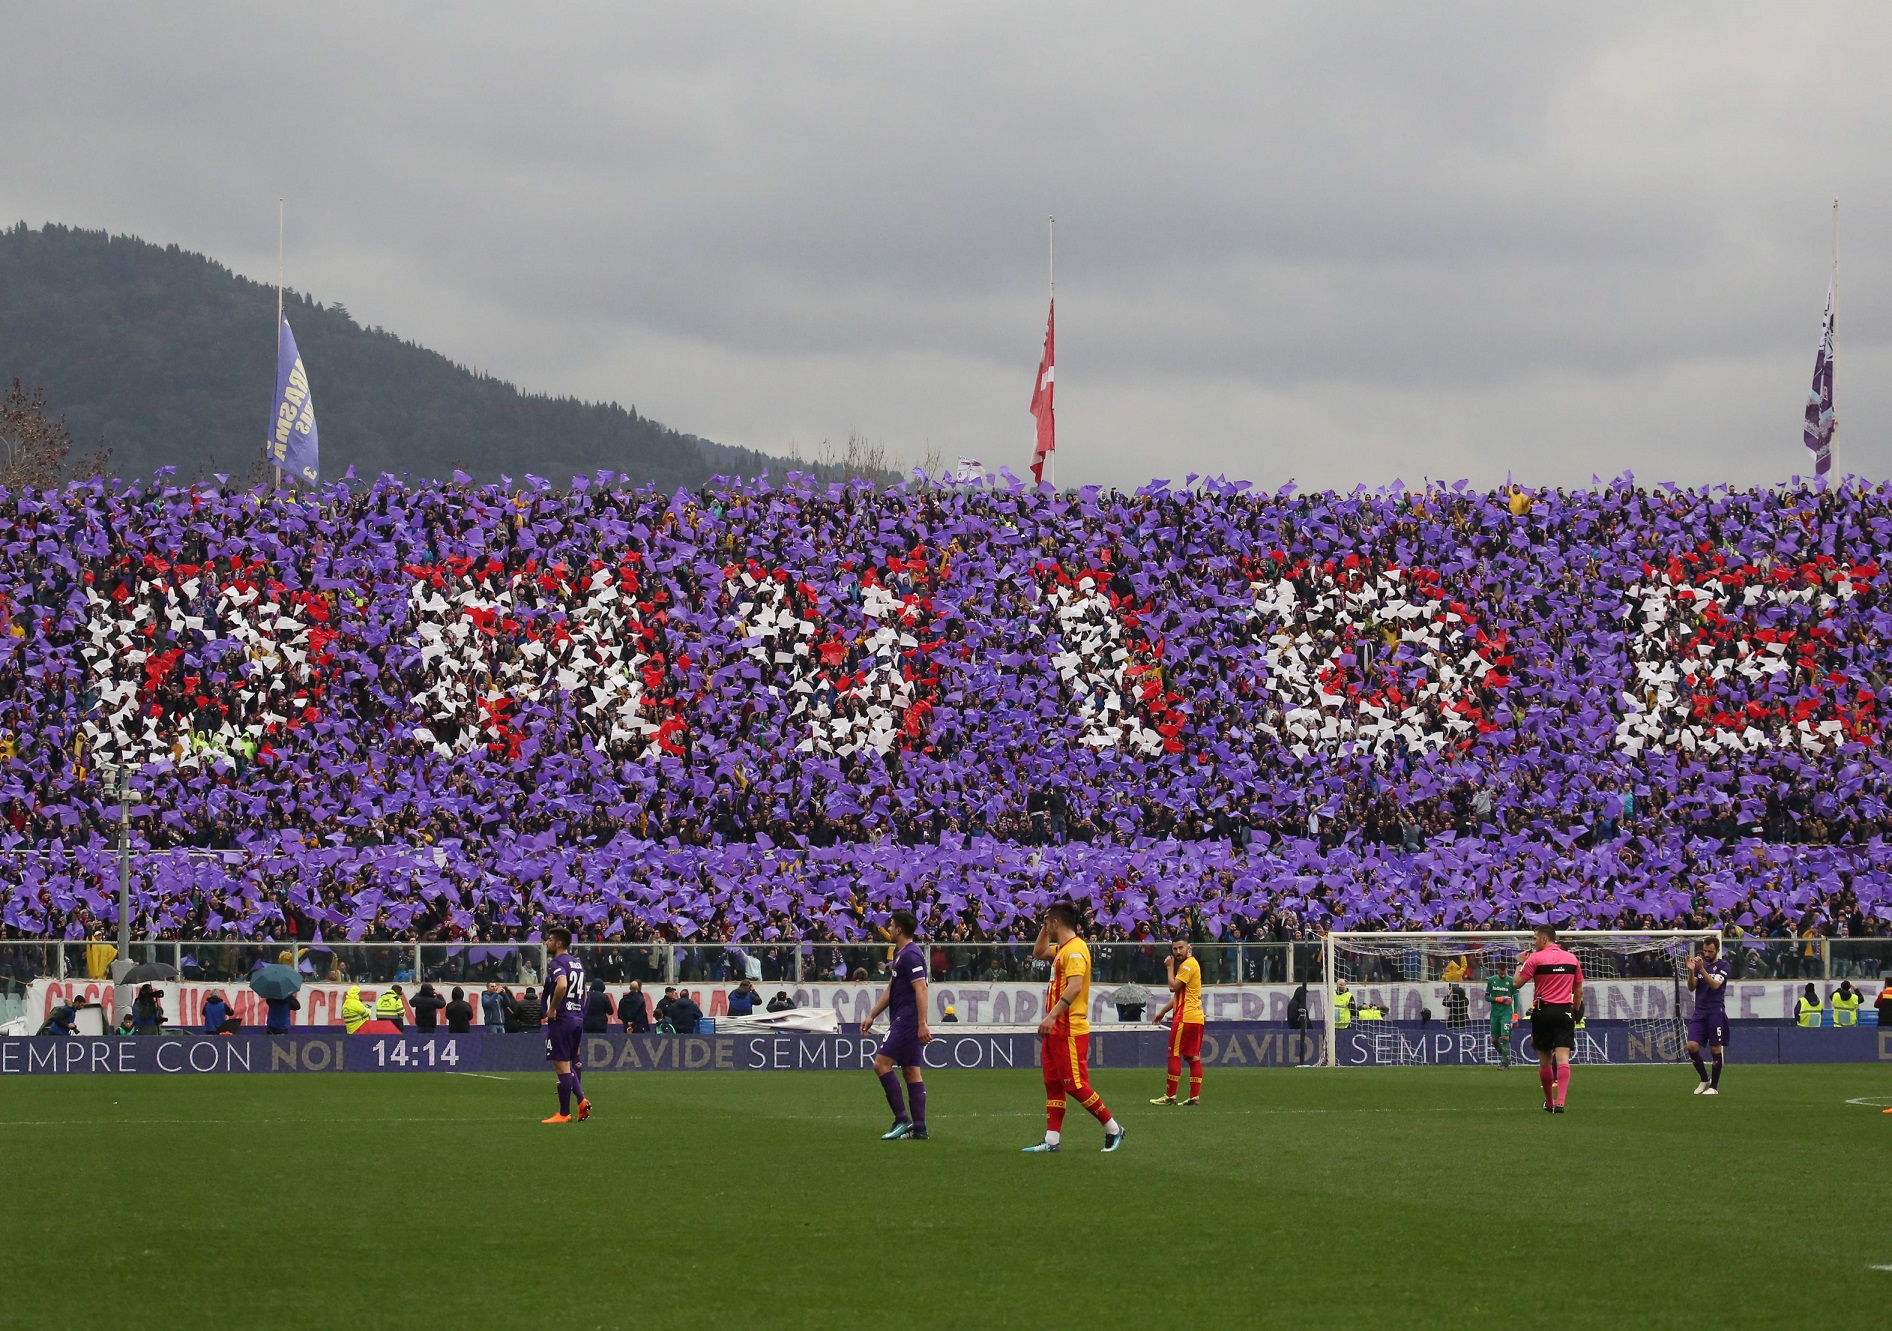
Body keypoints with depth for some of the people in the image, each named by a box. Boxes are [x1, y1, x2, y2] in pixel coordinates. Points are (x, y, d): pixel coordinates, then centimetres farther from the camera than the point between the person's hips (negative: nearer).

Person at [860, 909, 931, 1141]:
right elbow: (890, 990, 27)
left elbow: (921, 989, -21)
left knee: (882, 1064, -12)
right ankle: (919, 1128, 6)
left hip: (907, 1022, -10)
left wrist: (922, 1024, -26)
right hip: (903, 1022, 10)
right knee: (912, 1072, 7)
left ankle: (902, 1120, -12)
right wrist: (872, 1016, 26)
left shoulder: (910, 955, -14)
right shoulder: (899, 953, 18)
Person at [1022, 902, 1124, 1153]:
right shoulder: (1061, 949, 14)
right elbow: (1038, 953, 33)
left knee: (1075, 1085, -8)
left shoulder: (1075, 949, -16)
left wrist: (1052, 1015, -35)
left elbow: (1075, 986, -28)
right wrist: (1044, 928, 18)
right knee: (1053, 1085, 8)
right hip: (1055, 1030, 10)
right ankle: (1051, 1140, 10)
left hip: (1070, 1031, -10)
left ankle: (1113, 1129, 2)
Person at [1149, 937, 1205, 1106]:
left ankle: (1170, 1096, -4)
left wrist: (1170, 967, -5)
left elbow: (1174, 986, -17)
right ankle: (1195, 1096, 4)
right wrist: (1163, 1011, 25)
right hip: (1196, 1017, 10)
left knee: (1174, 1055, -5)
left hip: (1185, 1017, -10)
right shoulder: (1190, 964, 20)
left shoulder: (1188, 965, -11)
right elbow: (1178, 995, 26)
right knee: (1193, 1057, 6)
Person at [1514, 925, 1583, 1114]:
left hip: (1543, 1012, -2)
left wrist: (1521, 963, 12)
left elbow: (1516, 983, -3)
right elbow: (1579, 990, 13)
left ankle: (1549, 1102, 21)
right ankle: (1560, 1101, -22)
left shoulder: (1536, 958, -5)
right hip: (1565, 1011, 2)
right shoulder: (1572, 958, 8)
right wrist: (1576, 1012, 22)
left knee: (1545, 1060, 11)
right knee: (1562, 1058, -7)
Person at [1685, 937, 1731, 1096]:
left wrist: (1701, 969, -25)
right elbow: (1691, 988, 4)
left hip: (1715, 1011, -4)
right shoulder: (1700, 963, 11)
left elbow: (1715, 985, -15)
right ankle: (1704, 1079, 11)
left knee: (1715, 1049, -2)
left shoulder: (1724, 965, -1)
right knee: (1692, 1046, -8)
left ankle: (1714, 1086, 7)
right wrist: (1691, 971, -13)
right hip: (1699, 1011, 4)